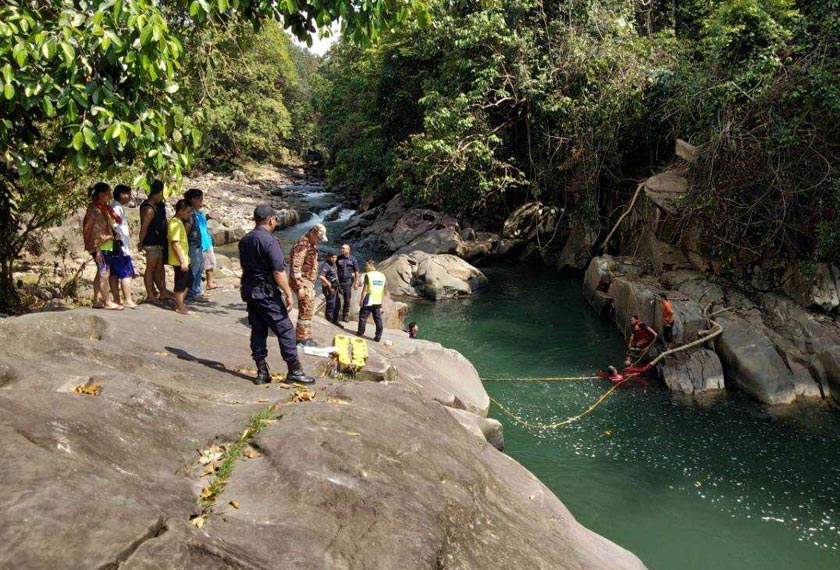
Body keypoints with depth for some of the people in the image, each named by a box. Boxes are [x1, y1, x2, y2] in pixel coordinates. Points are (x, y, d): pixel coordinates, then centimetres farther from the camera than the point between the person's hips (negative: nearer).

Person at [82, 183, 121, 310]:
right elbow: (87, 229, -15)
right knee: (104, 273, -5)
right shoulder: (94, 209, -13)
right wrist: (97, 249, -19)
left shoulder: (104, 208, 13)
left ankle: (97, 301, 18)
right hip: (100, 246, -9)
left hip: (106, 245, 9)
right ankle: (107, 302, 1)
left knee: (100, 273, 12)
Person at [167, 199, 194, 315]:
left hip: (184, 259, 10)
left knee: (188, 280, 18)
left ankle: (180, 303, 28)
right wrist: (182, 261, -24)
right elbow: (175, 244, -24)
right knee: (181, 283, 1)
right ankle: (180, 307, 12)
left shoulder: (179, 222, 12)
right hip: (179, 260, -10)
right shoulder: (175, 223, -19)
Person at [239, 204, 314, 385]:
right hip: (267, 293, -8)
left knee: (258, 330, 12)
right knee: (285, 330, -1)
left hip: (249, 290, 8)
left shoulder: (244, 240, 9)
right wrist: (288, 294, -15)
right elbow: (278, 272, -20)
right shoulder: (269, 241, -17)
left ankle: (262, 372, 15)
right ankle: (294, 371, 3)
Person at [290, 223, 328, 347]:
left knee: (308, 310, 14)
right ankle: (302, 338, 1)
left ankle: (304, 336, 22)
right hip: (303, 282, -10)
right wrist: (300, 286, -24)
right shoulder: (302, 244, -17)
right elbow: (296, 267, -22)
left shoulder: (311, 245, 15)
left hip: (309, 282, 10)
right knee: (306, 311, -7)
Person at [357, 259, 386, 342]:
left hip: (369, 302, -5)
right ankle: (378, 337, 8)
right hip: (378, 302, 5)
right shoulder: (382, 276, 6)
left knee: (363, 317, 12)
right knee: (378, 319, 8)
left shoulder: (368, 275, -11)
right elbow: (383, 290, 10)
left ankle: (360, 333, 22)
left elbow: (365, 289, -12)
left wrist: (361, 300, -5)